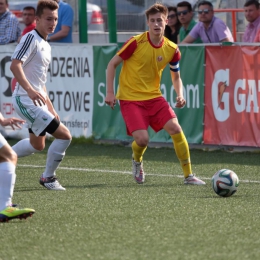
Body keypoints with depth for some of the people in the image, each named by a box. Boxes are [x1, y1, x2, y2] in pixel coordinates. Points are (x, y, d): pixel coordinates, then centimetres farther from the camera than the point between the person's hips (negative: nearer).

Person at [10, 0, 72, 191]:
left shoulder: (46, 46, 15)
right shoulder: (31, 38, -14)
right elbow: (15, 65, -27)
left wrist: (50, 108, 22)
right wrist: (30, 90, -40)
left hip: (38, 101, 10)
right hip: (26, 101, -10)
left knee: (37, 145, 24)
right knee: (64, 135, -12)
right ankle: (48, 178, 4)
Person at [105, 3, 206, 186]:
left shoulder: (171, 49, -2)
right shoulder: (136, 42, -14)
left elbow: (176, 76, 14)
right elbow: (113, 64, -5)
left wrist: (180, 95, -5)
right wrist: (110, 93, -11)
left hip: (154, 97, 4)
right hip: (130, 98, -4)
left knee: (176, 129, -14)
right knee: (142, 139, -19)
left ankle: (189, 175, -1)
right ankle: (137, 161, 20)